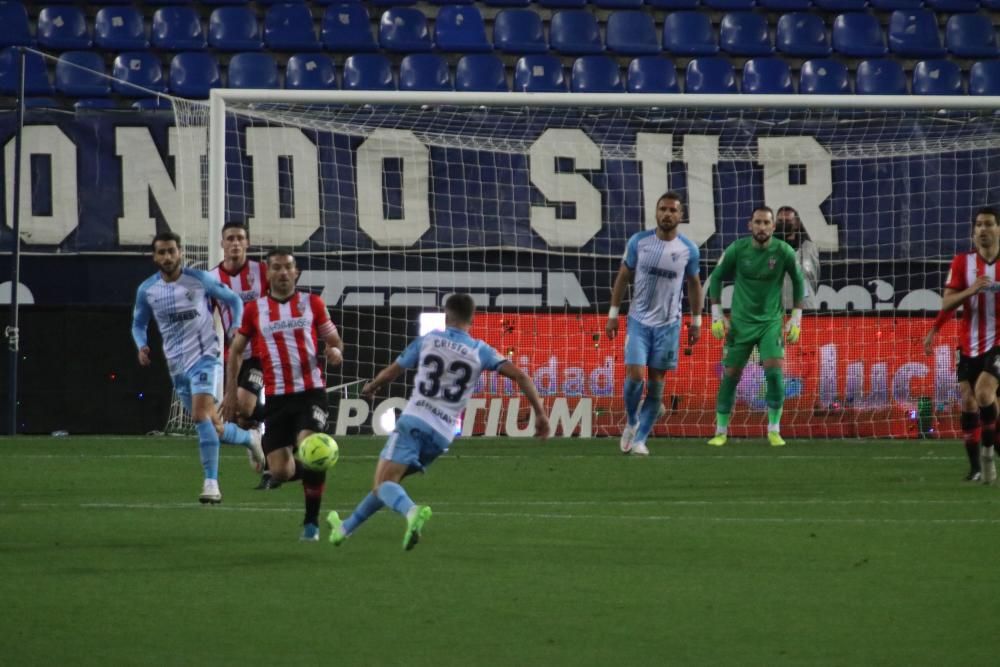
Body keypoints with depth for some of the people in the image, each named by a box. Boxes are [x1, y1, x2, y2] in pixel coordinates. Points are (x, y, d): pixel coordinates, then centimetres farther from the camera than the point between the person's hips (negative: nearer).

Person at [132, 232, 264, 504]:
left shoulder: (199, 279, -6)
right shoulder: (147, 290, 3)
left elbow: (233, 300, 6)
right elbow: (139, 324, 17)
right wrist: (141, 346, -4)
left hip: (205, 357, -5)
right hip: (177, 366, 5)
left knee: (201, 414, -25)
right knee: (212, 427, 9)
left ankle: (211, 483, -25)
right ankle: (249, 438, 41)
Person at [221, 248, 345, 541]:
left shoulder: (312, 303, 5)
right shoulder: (254, 310, 6)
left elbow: (333, 339, 11)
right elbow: (236, 350, 14)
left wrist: (336, 351, -13)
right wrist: (231, 392, 8)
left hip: (311, 392, -2)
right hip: (276, 396, 2)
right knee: (280, 472, -4)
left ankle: (312, 521, -10)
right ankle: (313, 471, 33)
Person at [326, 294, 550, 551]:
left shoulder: (427, 341, 8)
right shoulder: (480, 352, 8)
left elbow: (390, 373, 17)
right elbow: (519, 375, -2)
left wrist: (370, 388, 38)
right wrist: (540, 412, 2)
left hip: (414, 422, -4)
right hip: (442, 435, 4)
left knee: (383, 484, -14)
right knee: (388, 482, 21)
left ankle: (412, 512, -46)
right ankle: (346, 528, 30)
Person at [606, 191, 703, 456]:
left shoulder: (688, 250, -4)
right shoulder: (639, 241, -5)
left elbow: (694, 284, 10)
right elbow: (623, 277, 4)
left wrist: (696, 321, 9)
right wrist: (613, 313, 3)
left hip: (668, 324, 1)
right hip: (639, 320, -1)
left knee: (656, 383, 1)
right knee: (634, 375, -11)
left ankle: (641, 438, 10)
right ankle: (631, 422, 16)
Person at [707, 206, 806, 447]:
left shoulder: (783, 252, -9)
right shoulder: (737, 250, -9)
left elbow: (798, 281, 5)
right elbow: (716, 277, 4)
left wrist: (796, 317, 2)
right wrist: (717, 313, -1)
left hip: (771, 321, -1)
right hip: (741, 321, 1)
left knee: (774, 372, -15)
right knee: (730, 375, 0)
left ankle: (774, 431, -4)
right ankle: (721, 431, 12)